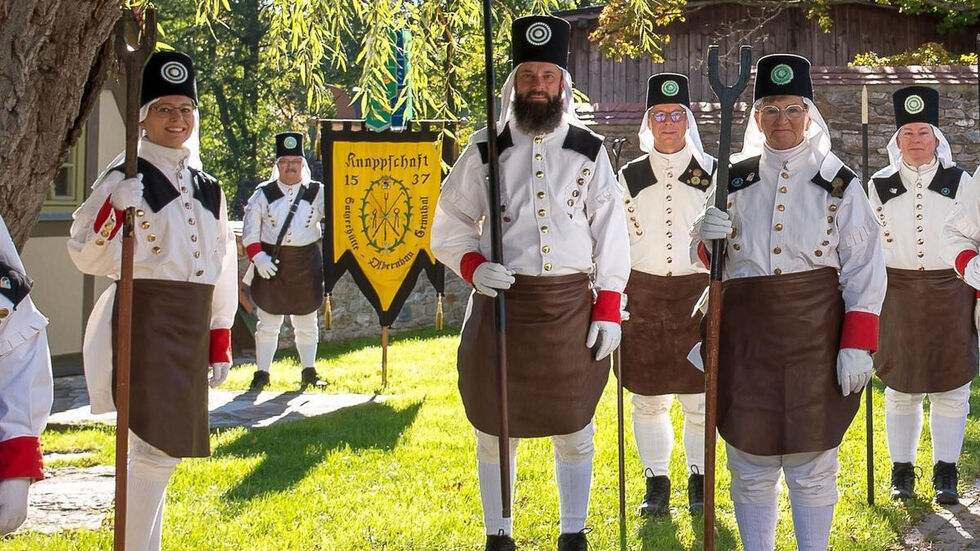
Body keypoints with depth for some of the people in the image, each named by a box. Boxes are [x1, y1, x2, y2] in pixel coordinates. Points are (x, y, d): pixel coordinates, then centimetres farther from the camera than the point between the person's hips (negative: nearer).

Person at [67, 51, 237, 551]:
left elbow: (222, 268, 18)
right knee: (154, 450, -13)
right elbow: (85, 256, -8)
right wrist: (117, 218, -26)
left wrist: (220, 339, 15)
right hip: (145, 321, -7)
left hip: (191, 328, 7)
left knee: (170, 448, 13)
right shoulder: (126, 180, -5)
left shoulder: (208, 188, 14)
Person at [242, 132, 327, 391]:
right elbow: (250, 233, 1)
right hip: (270, 264, -1)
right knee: (268, 324, 4)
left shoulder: (317, 193, 3)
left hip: (305, 264, 1)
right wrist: (258, 258, -11)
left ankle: (309, 372, 21)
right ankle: (262, 373, 12)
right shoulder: (263, 194, 1)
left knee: (307, 324, 10)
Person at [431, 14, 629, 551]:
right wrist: (473, 267, -14)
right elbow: (448, 227, 5)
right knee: (494, 430, 8)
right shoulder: (484, 151, 2)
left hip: (571, 306, 0)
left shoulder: (589, 152, 3)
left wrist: (608, 309, -2)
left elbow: (611, 235, 4)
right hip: (499, 304, 0)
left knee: (574, 431, 10)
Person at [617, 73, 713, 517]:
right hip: (643, 295, 1)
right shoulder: (629, 178, 7)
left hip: (698, 293, -1)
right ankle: (656, 482, 16)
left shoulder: (711, 173, 3)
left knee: (699, 398, 1)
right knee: (648, 398, 4)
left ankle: (699, 480, 18)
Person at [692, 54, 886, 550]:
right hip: (747, 336, 2)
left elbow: (865, 271, -1)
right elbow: (710, 263, 13)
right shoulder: (735, 180, 8)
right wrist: (707, 238, -10)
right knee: (751, 463, 7)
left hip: (815, 336, -2)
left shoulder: (840, 184, 1)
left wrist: (857, 344, -9)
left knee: (812, 466, 5)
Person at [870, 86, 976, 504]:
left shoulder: (959, 182, 3)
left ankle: (945, 473, 11)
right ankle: (902, 471, 15)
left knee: (950, 386, 2)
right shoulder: (880, 187, 6)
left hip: (950, 290, -1)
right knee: (901, 386, 5)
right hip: (898, 293, 1)